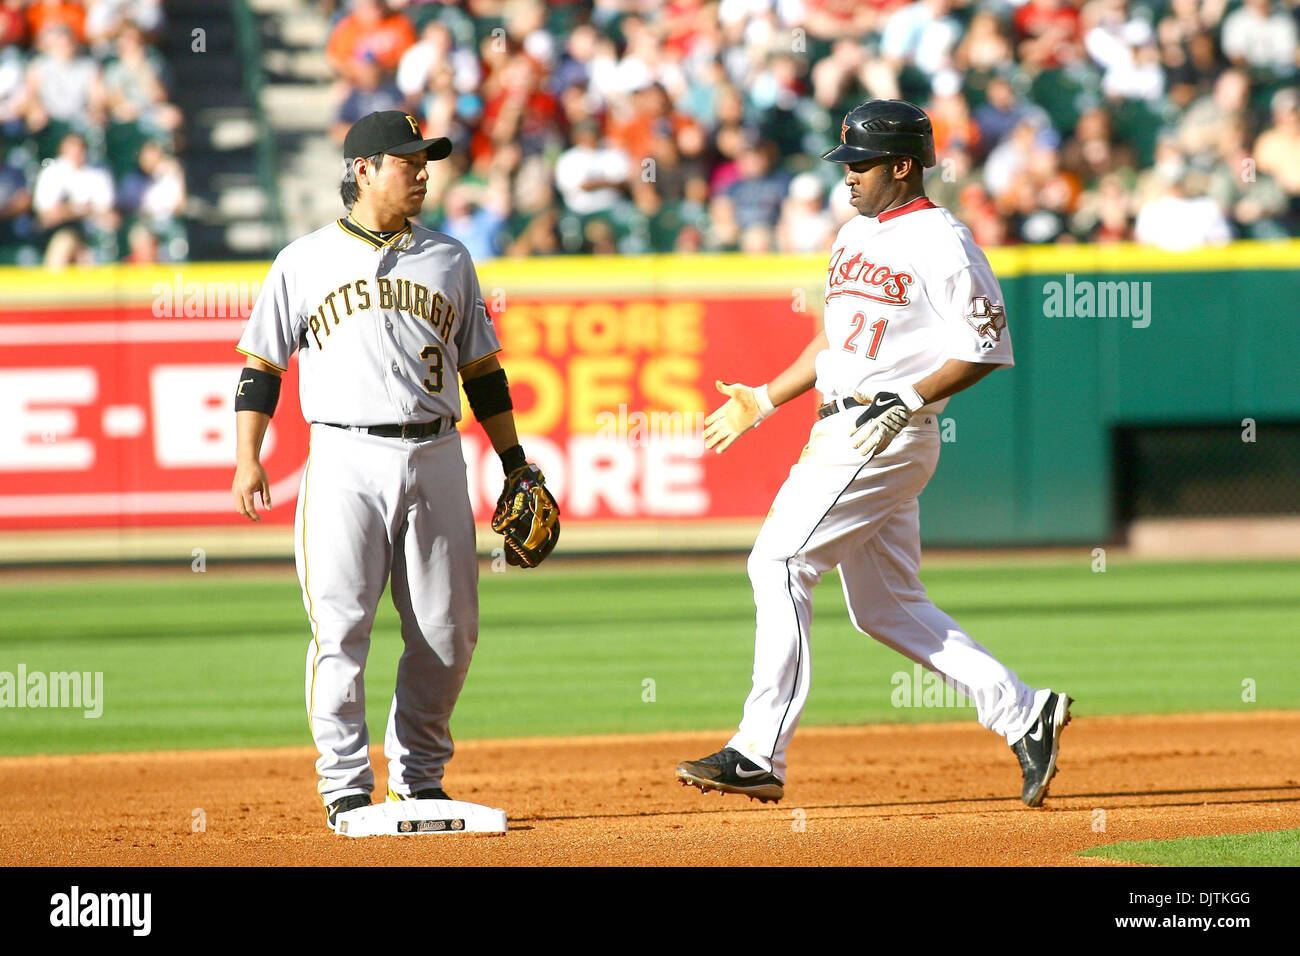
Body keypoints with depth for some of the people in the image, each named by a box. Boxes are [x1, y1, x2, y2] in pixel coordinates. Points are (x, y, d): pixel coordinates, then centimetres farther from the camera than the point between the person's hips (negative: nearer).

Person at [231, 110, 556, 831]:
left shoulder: (448, 260, 15)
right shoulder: (306, 261, 7)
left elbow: (482, 369, 19)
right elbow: (261, 365, 7)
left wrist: (517, 466, 14)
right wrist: (248, 460, -4)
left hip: (435, 460, 3)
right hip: (345, 461, -3)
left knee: (448, 632, 1)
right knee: (340, 628, -9)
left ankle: (418, 776, 16)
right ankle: (345, 785, -2)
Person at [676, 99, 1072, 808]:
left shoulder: (940, 240, -11)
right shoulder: (856, 234, 17)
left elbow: (985, 348, -14)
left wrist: (908, 400, -23)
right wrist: (765, 400, 25)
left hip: (888, 436, -10)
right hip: (840, 432, 10)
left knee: (779, 563, -14)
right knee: (884, 606, 10)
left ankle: (759, 754, -14)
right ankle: (1023, 715, 14)